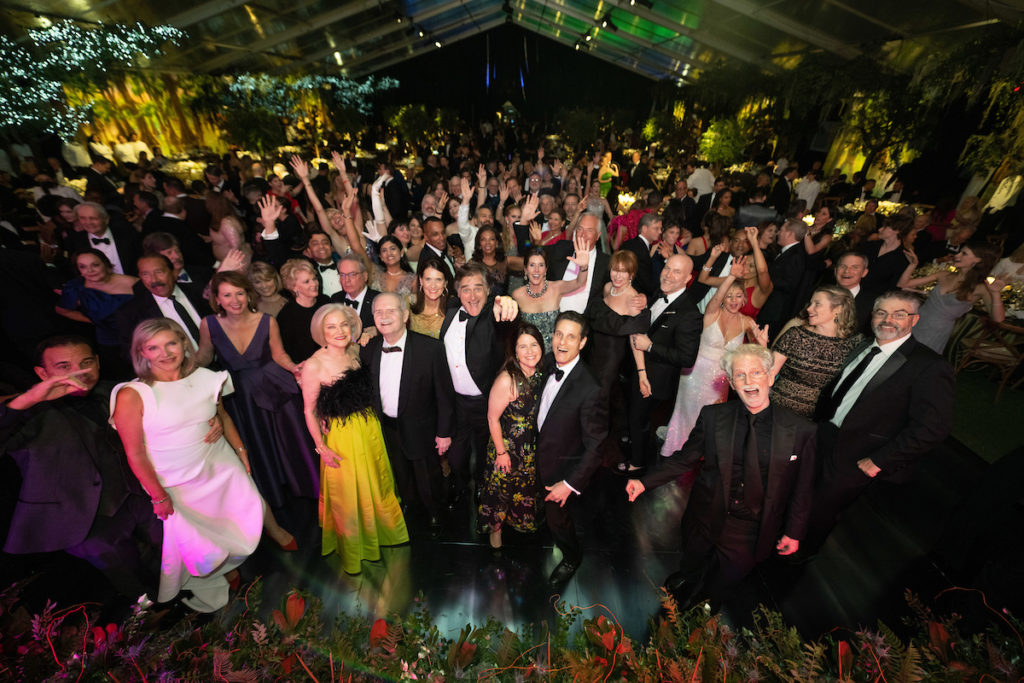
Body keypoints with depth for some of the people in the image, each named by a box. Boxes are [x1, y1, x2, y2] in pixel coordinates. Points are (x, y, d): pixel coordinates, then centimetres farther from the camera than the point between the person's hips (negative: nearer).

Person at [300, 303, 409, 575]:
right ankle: (352, 551, 42)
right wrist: (321, 447, -10)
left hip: (370, 428, 5)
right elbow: (310, 411, -11)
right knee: (348, 493, 14)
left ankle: (379, 530, 53)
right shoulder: (314, 365, -19)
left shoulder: (355, 352, -4)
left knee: (377, 483, 24)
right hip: (341, 437, -5)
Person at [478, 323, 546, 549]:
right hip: (507, 446, -6)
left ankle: (519, 521, 59)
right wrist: (501, 452, -15)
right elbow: (493, 418, -22)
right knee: (502, 487, 19)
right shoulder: (507, 380, -32)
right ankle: (495, 527, 50)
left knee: (527, 486, 28)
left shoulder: (541, 374, -11)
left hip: (532, 446, 6)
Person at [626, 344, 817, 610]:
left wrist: (794, 532, 3)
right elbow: (684, 459, -1)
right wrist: (645, 482, -9)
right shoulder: (712, 416, -7)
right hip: (706, 522, 1)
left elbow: (803, 488, 2)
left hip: (752, 534, -1)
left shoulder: (801, 430, -9)